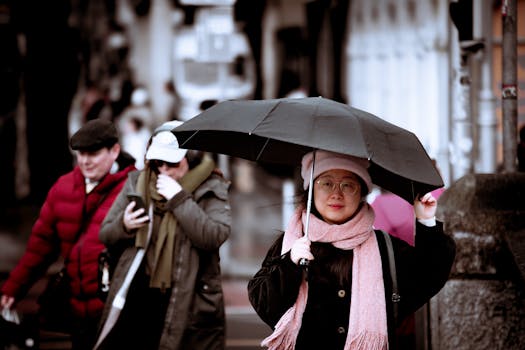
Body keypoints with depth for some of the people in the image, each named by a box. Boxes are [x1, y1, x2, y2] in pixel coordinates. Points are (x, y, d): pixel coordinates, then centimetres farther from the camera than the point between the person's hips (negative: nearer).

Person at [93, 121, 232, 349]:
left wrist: (179, 199, -18)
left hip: (188, 304, -3)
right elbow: (106, 236, 14)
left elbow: (215, 237, -16)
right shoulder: (137, 183, 10)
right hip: (138, 300, 3)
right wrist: (123, 225, -9)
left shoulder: (209, 189, 0)